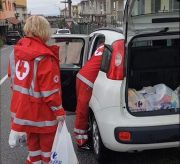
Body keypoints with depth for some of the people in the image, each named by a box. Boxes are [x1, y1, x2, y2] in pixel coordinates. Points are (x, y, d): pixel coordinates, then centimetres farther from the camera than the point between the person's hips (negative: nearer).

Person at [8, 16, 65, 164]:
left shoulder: (16, 51, 1)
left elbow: (13, 79, 12)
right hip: (41, 111, -7)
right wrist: (59, 110, -13)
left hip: (23, 107, 7)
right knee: (47, 142, 13)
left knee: (32, 140, 23)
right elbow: (50, 89, -22)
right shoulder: (44, 57, -23)